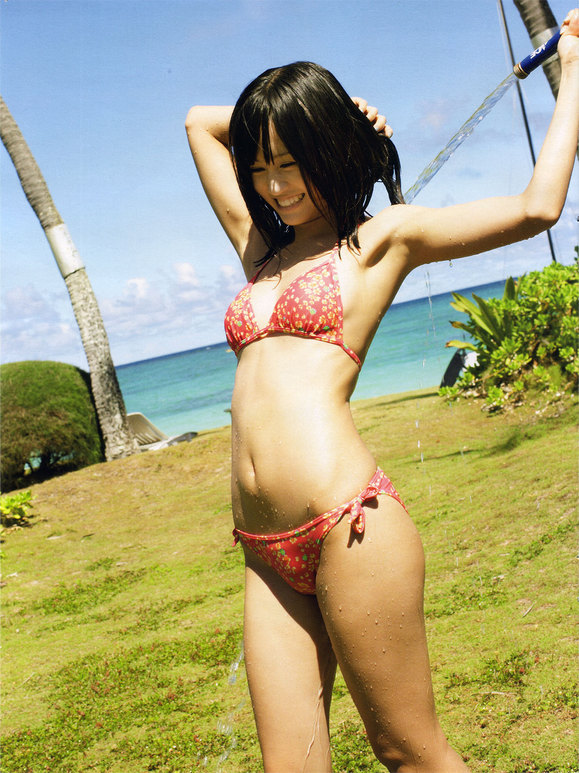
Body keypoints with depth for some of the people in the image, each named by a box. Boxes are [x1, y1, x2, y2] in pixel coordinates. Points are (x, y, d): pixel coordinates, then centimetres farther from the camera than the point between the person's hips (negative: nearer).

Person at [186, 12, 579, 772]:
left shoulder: (381, 237, 6)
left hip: (347, 524, -5)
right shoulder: (262, 249, 22)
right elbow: (199, 121, 34)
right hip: (268, 553, 6)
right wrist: (293, 110, 27)